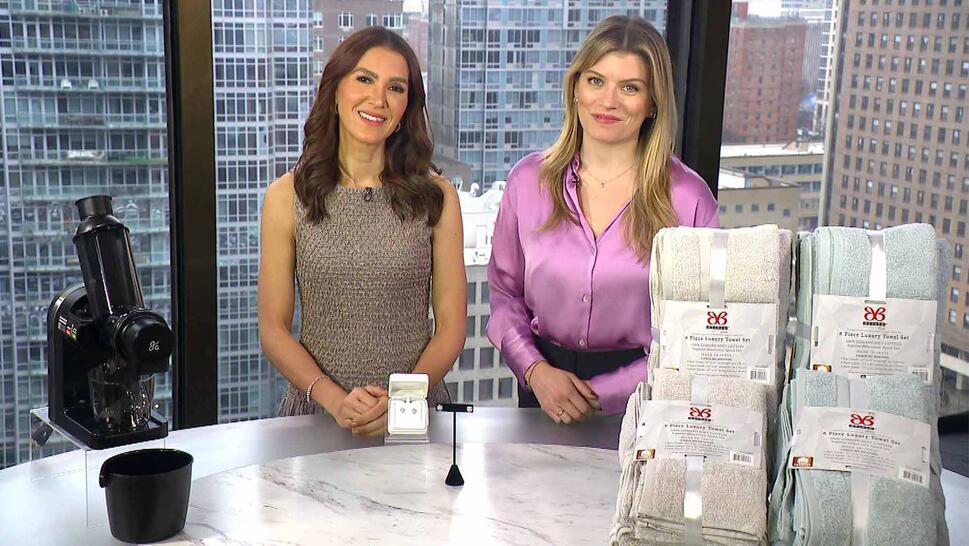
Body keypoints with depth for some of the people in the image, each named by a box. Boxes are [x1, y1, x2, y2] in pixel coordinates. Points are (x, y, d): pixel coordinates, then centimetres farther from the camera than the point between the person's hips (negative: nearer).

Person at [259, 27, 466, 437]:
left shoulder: (436, 197, 4)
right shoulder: (287, 196, 3)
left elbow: (451, 326, 4)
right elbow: (273, 330, 3)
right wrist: (335, 399, -11)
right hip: (317, 414, 0)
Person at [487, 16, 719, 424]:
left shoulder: (688, 198, -4)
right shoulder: (529, 179, 4)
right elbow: (504, 293, 9)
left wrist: (603, 393, -10)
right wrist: (535, 370, -7)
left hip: (640, 403, -2)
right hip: (543, 391, 2)